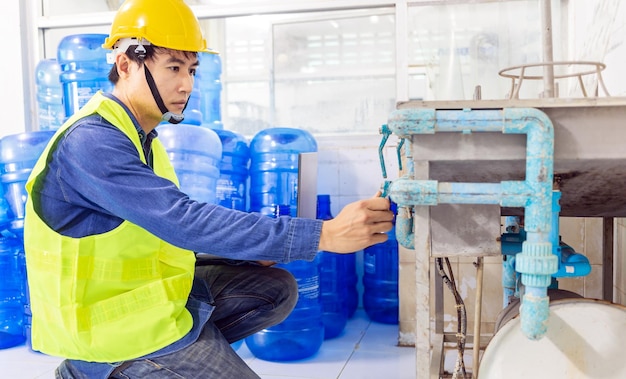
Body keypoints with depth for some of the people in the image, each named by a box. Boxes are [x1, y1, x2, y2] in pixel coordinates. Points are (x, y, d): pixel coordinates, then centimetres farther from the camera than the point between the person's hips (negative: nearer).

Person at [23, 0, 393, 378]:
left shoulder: (137, 134, 8)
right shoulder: (91, 142, -23)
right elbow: (185, 220, -33)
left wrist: (244, 247, -4)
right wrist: (324, 234, -36)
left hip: (140, 289, 9)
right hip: (109, 316, -9)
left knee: (276, 289, 6)